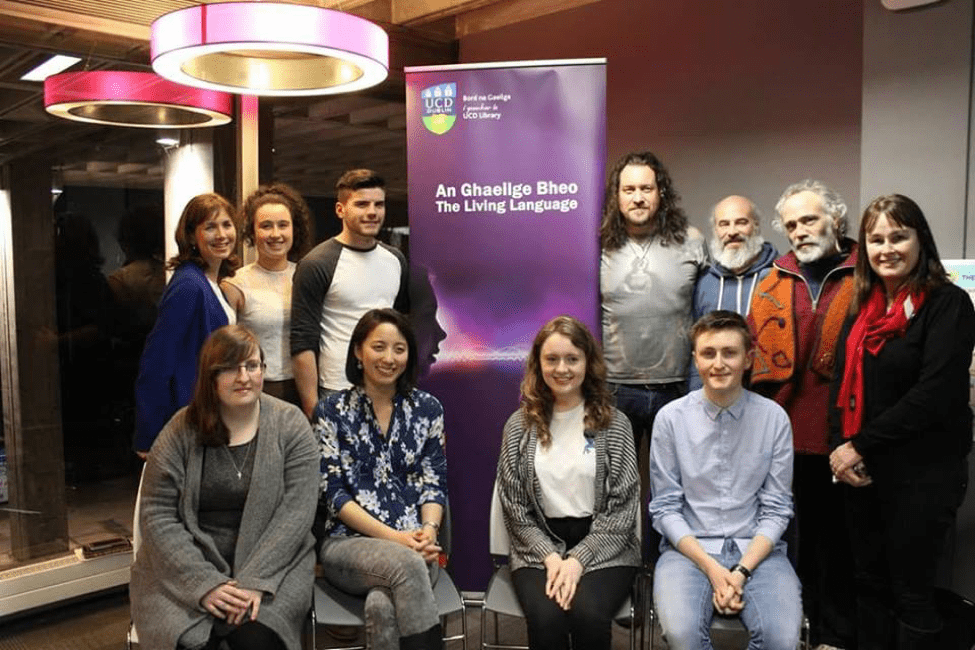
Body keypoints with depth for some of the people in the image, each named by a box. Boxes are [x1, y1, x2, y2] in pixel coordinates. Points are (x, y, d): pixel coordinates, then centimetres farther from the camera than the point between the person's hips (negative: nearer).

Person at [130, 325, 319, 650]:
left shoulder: (290, 425, -2)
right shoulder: (181, 431, 0)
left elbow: (296, 511, -8)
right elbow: (157, 516, -4)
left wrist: (255, 580, -19)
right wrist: (204, 583, -15)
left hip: (271, 565, 0)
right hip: (187, 570, 1)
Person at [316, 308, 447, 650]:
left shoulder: (428, 408, 9)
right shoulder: (332, 411, 2)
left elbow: (434, 483, 7)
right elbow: (334, 493, -4)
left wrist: (428, 530, -15)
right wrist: (393, 537, -15)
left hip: (413, 547, 1)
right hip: (349, 543, -1)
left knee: (383, 606, -32)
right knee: (407, 564, -34)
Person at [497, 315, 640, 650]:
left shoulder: (614, 424, 0)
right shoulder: (519, 425, 3)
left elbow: (623, 507, -3)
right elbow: (515, 507, 3)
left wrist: (578, 559, -14)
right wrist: (551, 556, -11)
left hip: (603, 548, 0)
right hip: (540, 549, 1)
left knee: (588, 614, -29)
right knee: (545, 618, -28)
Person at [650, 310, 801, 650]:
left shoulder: (774, 418, -2)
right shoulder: (671, 418, -4)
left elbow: (776, 510, 1)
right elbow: (665, 508, -1)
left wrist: (742, 572, -12)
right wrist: (712, 568, -11)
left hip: (757, 549, 1)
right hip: (689, 549, -1)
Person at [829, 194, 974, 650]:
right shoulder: (864, 307, 10)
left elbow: (934, 396, -19)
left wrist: (861, 446, -15)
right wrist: (841, 447, -6)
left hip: (921, 475, -6)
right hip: (861, 472, 6)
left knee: (911, 595, 4)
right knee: (870, 585, 16)